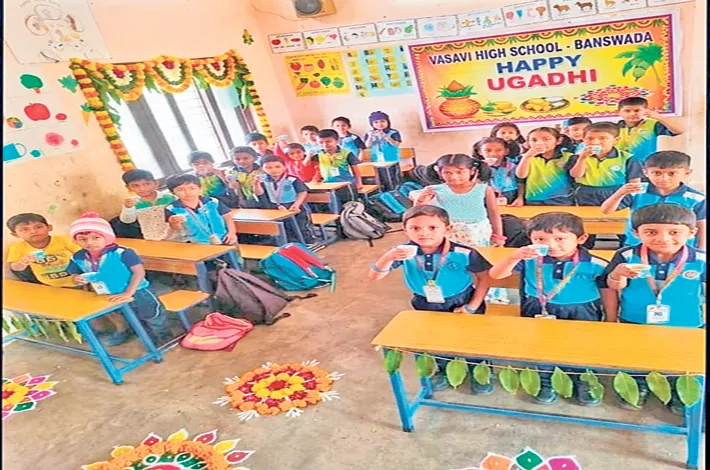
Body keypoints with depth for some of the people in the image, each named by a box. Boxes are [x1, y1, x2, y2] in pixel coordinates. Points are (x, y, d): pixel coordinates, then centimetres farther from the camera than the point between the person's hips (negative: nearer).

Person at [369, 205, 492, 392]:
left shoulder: (463, 254, -28)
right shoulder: (404, 252, -22)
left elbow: (484, 276, -12)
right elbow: (375, 276, -22)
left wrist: (473, 306, -12)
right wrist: (388, 257, -41)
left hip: (461, 304, -2)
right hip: (426, 306, 2)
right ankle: (443, 369, 52)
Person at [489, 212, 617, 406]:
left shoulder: (595, 265, -9)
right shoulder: (529, 260, -8)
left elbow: (608, 292, 4)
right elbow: (495, 275, -14)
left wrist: (611, 323, 6)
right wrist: (514, 257, -29)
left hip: (581, 312, 0)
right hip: (540, 311, 1)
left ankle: (583, 379, 21)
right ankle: (545, 379, 14)